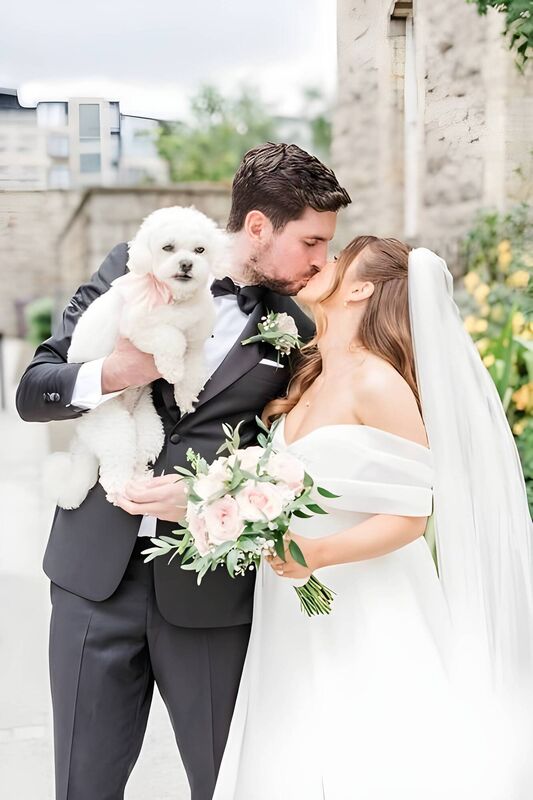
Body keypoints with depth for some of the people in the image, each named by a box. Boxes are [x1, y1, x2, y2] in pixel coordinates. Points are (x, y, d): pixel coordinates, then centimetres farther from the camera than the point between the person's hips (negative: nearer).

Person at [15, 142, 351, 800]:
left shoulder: (295, 334, 2)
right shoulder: (135, 268, 1)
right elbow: (32, 390, 2)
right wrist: (113, 375, -18)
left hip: (208, 591, 0)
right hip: (97, 573, 0)